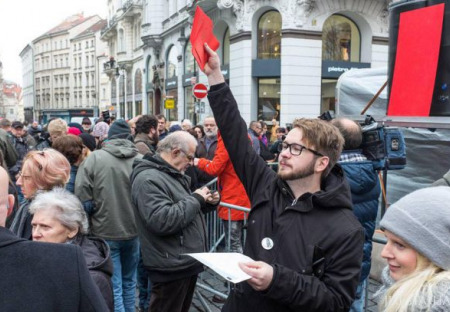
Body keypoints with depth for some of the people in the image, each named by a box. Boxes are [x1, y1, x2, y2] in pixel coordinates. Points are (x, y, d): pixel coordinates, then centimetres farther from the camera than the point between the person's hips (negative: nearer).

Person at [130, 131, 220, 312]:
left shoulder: (173, 174, 13)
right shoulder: (148, 179, -20)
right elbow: (162, 221, -32)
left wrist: (207, 203, 2)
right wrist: (195, 199, -21)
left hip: (187, 261, 10)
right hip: (172, 268, -10)